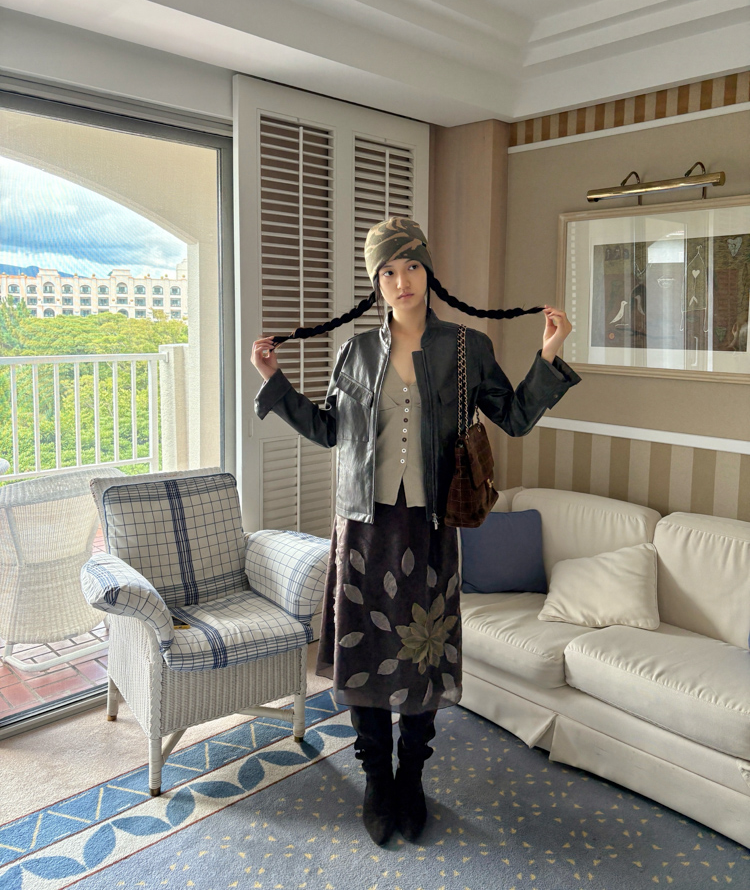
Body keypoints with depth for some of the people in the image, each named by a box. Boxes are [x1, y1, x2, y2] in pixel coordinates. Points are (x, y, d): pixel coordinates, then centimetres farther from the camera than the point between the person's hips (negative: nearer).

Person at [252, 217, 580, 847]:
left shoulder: (467, 348, 1)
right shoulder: (358, 351, 6)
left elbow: (516, 418, 5)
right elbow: (327, 428, 14)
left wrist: (548, 356, -6)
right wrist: (274, 381, 8)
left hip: (429, 525, -1)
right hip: (366, 523, 1)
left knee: (425, 652, 8)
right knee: (365, 648, 7)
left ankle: (412, 778, 31)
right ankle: (377, 779, 29)